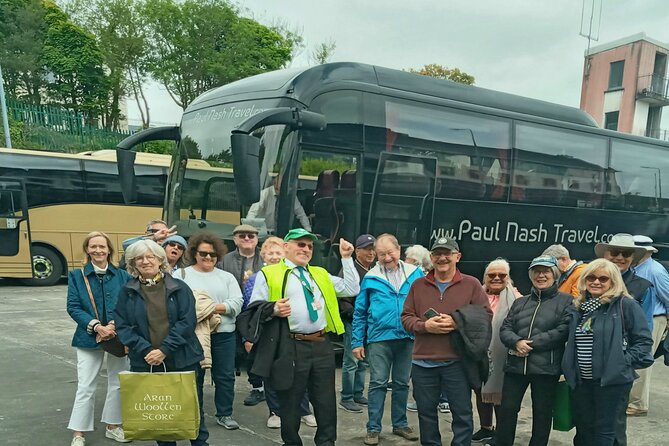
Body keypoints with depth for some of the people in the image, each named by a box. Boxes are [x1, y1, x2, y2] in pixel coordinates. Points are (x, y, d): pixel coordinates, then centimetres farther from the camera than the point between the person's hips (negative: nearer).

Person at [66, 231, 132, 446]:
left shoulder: (122, 276, 2)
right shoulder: (76, 275, 0)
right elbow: (73, 307, -7)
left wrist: (115, 325, -20)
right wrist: (96, 326, -19)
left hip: (118, 337, 2)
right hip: (89, 337, -2)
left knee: (117, 384, 11)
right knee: (85, 387, 0)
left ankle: (113, 426, 27)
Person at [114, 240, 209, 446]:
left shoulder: (179, 288, 1)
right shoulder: (127, 292, 4)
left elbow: (187, 321, -7)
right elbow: (122, 326, 0)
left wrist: (164, 349, -16)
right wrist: (145, 350, -14)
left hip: (182, 360, -1)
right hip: (145, 362, 1)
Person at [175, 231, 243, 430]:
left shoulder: (227, 277, 11)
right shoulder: (181, 274, 4)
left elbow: (237, 303, -2)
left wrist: (213, 308, -14)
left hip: (223, 334, 2)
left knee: (225, 375, 8)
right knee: (194, 376, 9)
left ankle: (225, 414, 23)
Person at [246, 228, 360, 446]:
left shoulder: (320, 274, 18)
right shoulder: (269, 274, 2)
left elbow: (352, 289, 14)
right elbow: (254, 309, -1)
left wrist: (346, 259, 10)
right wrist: (273, 309, -20)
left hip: (321, 345, 5)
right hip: (290, 348, -4)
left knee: (326, 401, 10)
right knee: (290, 402, 7)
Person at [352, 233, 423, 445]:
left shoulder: (415, 274, 2)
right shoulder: (370, 278, 0)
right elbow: (360, 312, 3)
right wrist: (357, 342, -1)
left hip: (407, 338, 2)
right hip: (379, 338, -2)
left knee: (402, 383, 13)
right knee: (378, 384, 1)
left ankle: (400, 424, 27)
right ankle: (373, 428, 10)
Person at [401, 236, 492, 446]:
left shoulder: (471, 284, 1)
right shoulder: (418, 285, 7)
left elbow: (486, 317, -2)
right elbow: (406, 317, 7)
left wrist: (457, 323, -15)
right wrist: (424, 325, -13)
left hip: (457, 362, -2)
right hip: (423, 362, 2)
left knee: (462, 413, 6)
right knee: (426, 412, 13)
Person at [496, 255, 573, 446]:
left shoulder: (566, 301, 1)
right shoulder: (520, 302, 16)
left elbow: (563, 331, -12)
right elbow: (505, 329, 8)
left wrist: (531, 344, -15)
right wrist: (517, 342, -15)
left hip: (546, 367, -4)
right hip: (515, 365, 4)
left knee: (542, 413, 9)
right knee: (507, 409, 7)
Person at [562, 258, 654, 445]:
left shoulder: (625, 305, -7)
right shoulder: (578, 308, 11)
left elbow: (643, 340, -7)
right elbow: (572, 343, 23)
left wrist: (624, 363, -14)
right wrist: (568, 368, 12)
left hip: (612, 381, -6)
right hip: (581, 381, 6)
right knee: (583, 431, 14)